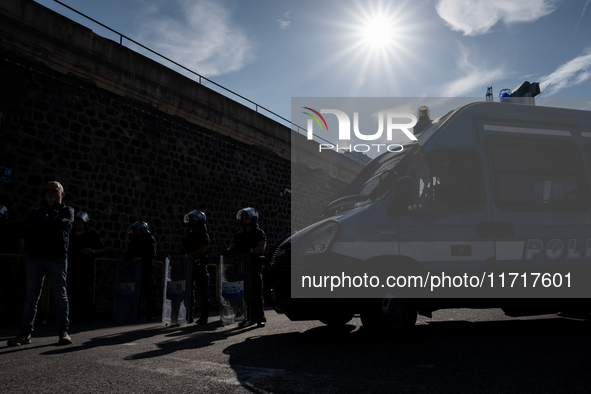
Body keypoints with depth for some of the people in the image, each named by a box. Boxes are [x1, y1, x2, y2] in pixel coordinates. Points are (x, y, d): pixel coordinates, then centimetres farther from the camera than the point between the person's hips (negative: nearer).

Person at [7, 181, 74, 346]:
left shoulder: (67, 210, 11)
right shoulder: (36, 212, 20)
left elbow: (60, 223, -10)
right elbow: (27, 229, 4)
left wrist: (40, 225, 0)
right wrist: (49, 222, -3)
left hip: (57, 258, -3)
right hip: (35, 258, 3)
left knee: (60, 295, -1)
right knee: (31, 297, 2)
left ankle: (63, 332, 2)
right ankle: (25, 333, 6)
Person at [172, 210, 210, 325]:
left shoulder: (204, 235, -4)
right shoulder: (188, 235, 17)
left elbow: (201, 251, -17)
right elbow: (182, 249, 18)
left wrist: (186, 256, -26)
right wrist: (178, 256, -3)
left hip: (199, 266, -7)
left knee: (202, 292, -3)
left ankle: (204, 317, 1)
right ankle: (189, 316, 15)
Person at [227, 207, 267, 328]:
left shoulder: (259, 233, 3)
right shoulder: (239, 235, 21)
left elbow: (262, 247, -10)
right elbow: (233, 247, 16)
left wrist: (249, 250, -25)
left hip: (255, 264, -5)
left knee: (256, 292, -7)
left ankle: (260, 318, -2)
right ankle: (249, 317, 12)